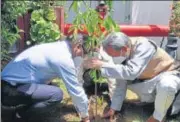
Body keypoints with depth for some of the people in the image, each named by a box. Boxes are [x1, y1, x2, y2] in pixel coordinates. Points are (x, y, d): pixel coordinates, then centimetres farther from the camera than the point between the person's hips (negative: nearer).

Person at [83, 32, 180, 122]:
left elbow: (130, 72, -47)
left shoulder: (143, 46, -34)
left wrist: (101, 65, -44)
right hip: (149, 79, 7)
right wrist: (113, 109, -8)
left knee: (166, 85, -39)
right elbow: (121, 84, -9)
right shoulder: (124, 53, -13)